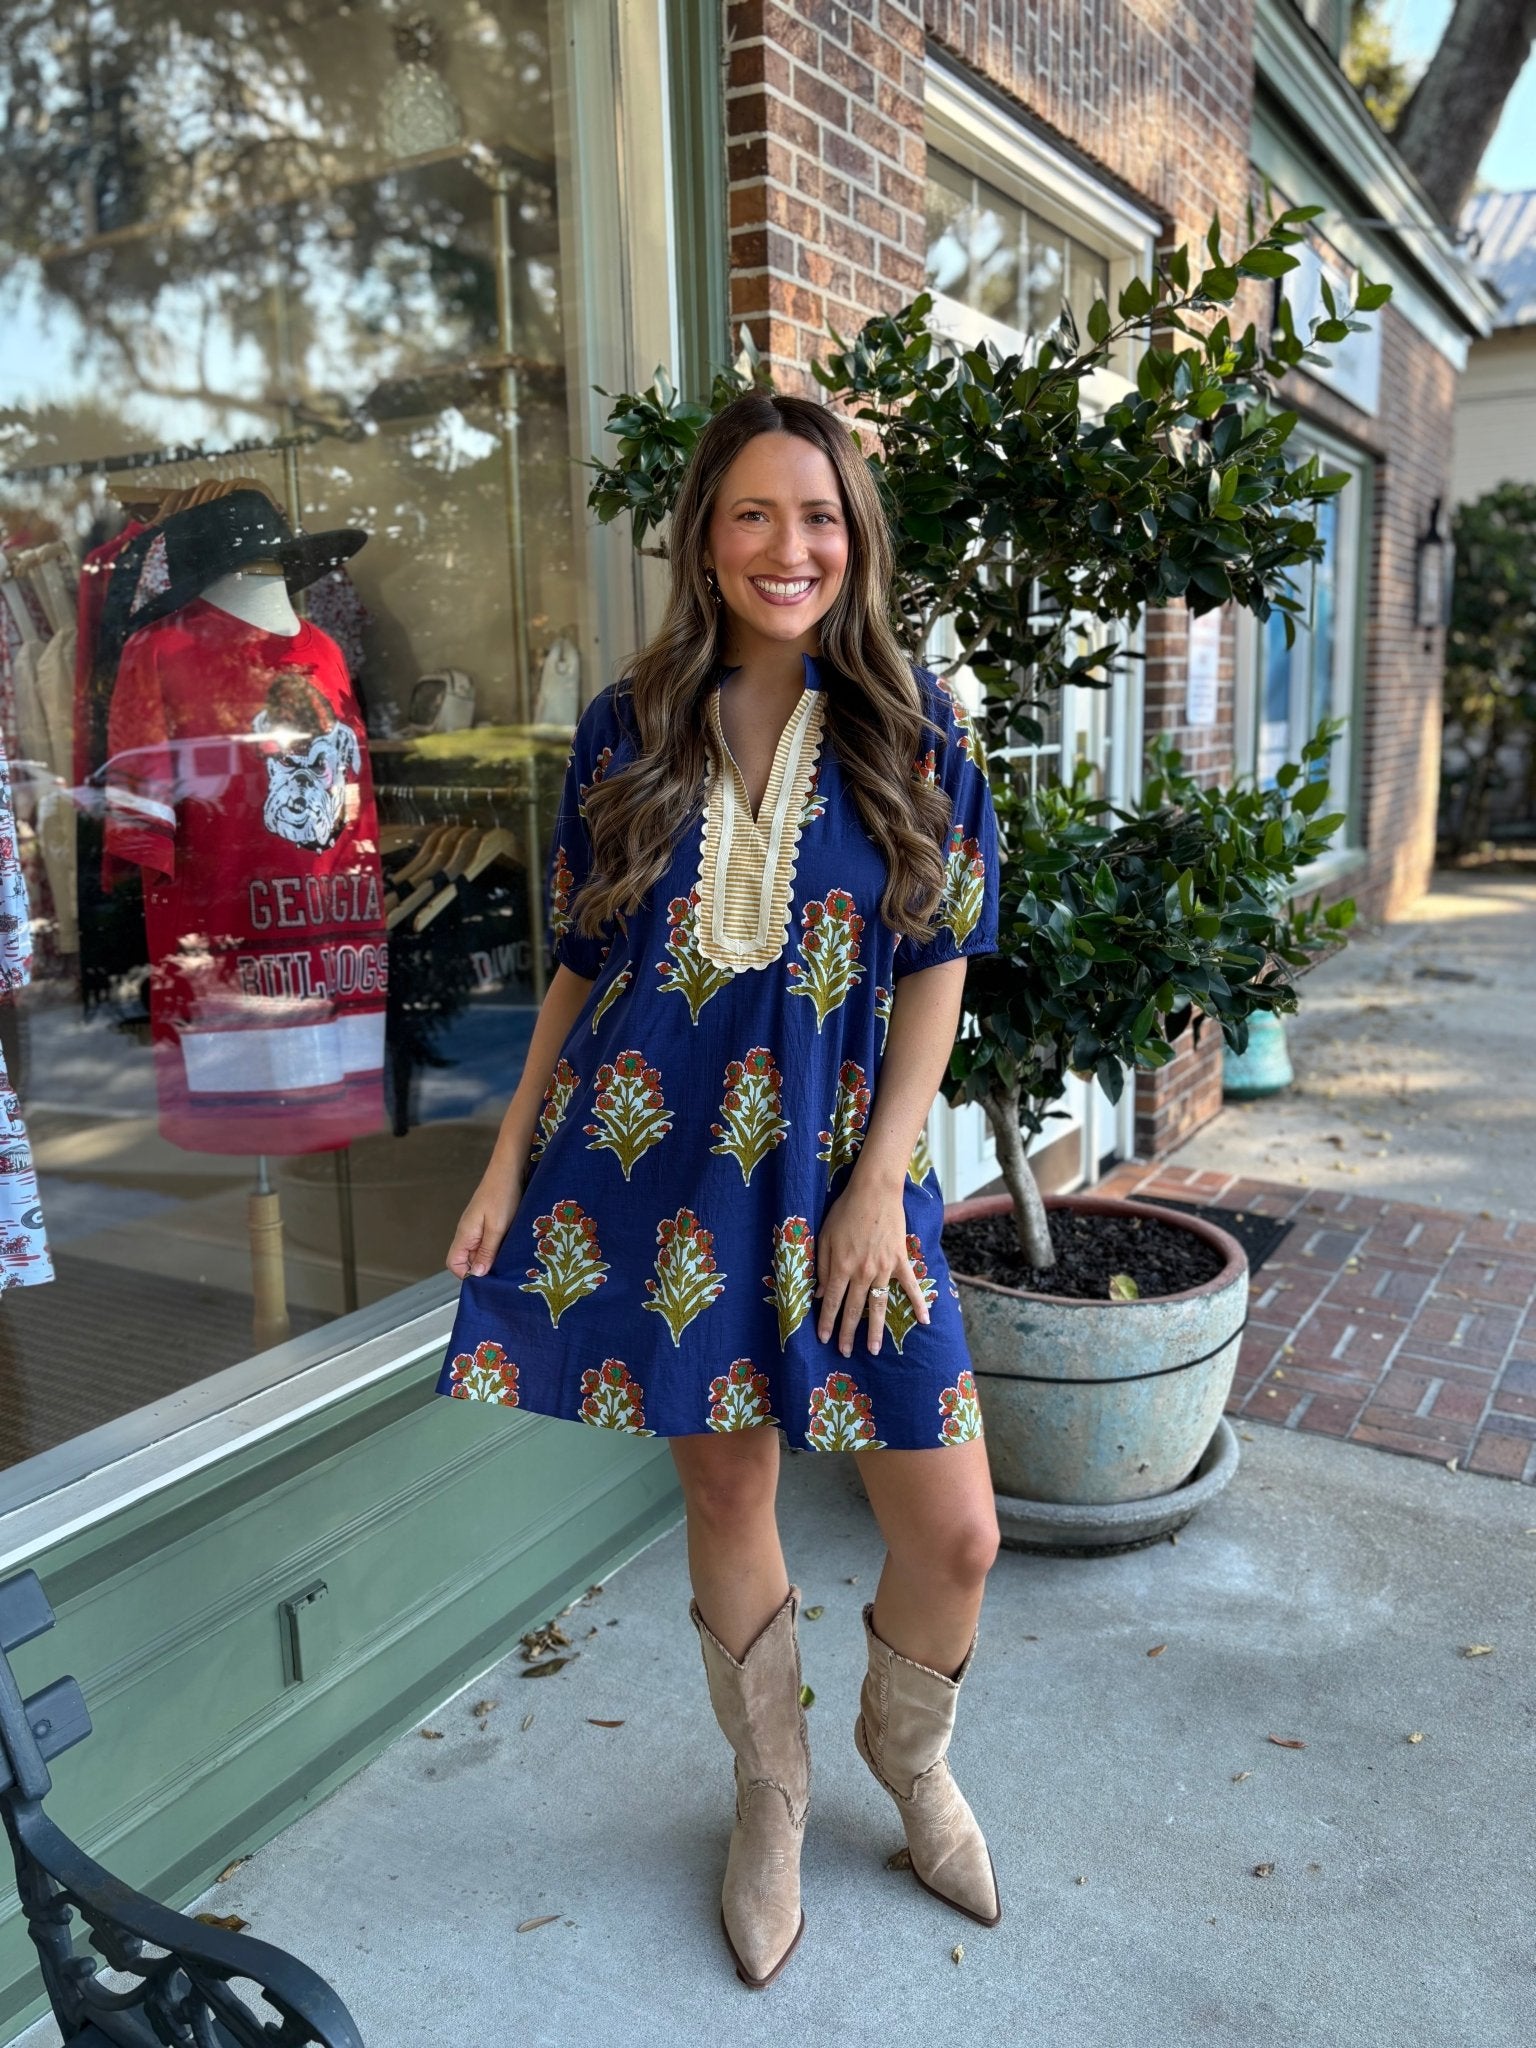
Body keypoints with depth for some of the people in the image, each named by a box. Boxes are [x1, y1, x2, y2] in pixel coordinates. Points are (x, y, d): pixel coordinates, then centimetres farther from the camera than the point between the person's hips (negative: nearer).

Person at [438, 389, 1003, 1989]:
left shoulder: (911, 728, 0)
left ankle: (907, 1748, 36)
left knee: (953, 1530, 1)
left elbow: (939, 967, -1)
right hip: (653, 1161, 1)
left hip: (841, 1164, 0)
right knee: (726, 1495, 13)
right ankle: (770, 1789, 40)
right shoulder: (628, 731, 3)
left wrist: (879, 1182, -8)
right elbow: (581, 967, 7)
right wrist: (509, 1164, 4)